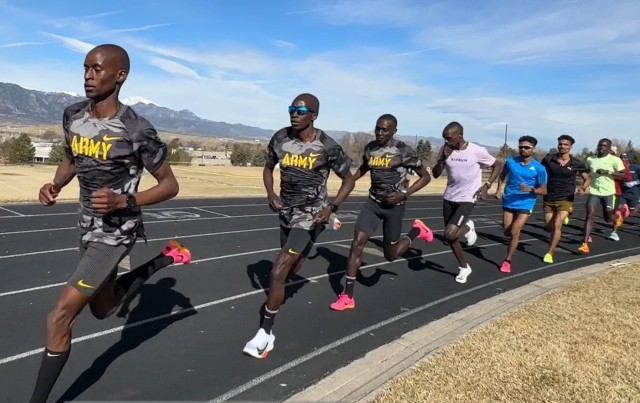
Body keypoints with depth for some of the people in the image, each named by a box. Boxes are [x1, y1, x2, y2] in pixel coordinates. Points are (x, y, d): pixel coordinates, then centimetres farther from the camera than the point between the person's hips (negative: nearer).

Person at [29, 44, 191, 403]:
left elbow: (170, 185, -14)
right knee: (103, 309, 25)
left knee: (60, 317, -10)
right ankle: (166, 258, 38)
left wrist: (124, 201, -28)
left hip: (116, 232, -8)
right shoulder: (73, 116, -1)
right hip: (88, 227, 8)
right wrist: (56, 185, -4)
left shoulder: (136, 130, -21)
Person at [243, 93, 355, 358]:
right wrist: (270, 194, -7)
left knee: (278, 272, -15)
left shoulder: (327, 147, -17)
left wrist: (331, 207, -20)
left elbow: (349, 180, -5)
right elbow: (268, 168, 11)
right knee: (291, 268, 23)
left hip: (310, 215, -5)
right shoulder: (280, 138, -5)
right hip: (286, 212, 6)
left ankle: (265, 332, -1)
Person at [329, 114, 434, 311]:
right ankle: (347, 297, -2)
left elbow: (425, 177, -7)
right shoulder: (370, 148, 0)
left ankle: (417, 230, 37)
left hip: (394, 205, -4)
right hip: (373, 202, 4)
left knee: (390, 255, 7)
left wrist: (404, 194, -19)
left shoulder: (403, 151, -15)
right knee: (357, 242, -10)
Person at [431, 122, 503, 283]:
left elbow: (498, 165, 0)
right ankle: (464, 267, 32)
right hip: (449, 198, 5)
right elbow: (435, 175, 0)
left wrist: (486, 185, -10)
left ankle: (467, 228, 13)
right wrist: (443, 159, -16)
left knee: (450, 234, -21)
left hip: (467, 199, -5)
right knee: (450, 238, 11)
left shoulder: (477, 151, -15)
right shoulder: (445, 150, -4)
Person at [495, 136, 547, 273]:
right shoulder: (510, 161, -2)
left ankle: (507, 261, 4)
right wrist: (499, 189, 5)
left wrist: (530, 189, -26)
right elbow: (503, 174, 19)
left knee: (514, 232, -11)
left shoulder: (539, 168, -10)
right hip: (508, 202, 3)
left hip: (525, 204, -3)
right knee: (507, 232, 7)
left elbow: (543, 190, -6)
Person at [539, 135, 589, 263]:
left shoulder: (576, 164, -5)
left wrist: (583, 188, -13)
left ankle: (549, 253, -5)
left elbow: (587, 178, 8)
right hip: (549, 198, 2)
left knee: (557, 225, -18)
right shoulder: (548, 159, -4)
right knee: (549, 227, 8)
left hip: (565, 199, -2)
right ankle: (562, 218, 45)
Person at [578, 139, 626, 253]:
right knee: (590, 215, -16)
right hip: (594, 192, 2)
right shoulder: (590, 159, 5)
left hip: (608, 193, -2)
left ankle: (614, 230, 53)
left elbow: (623, 175, -9)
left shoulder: (614, 160, -7)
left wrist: (608, 172, -21)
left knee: (608, 218, 15)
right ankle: (585, 244, -19)